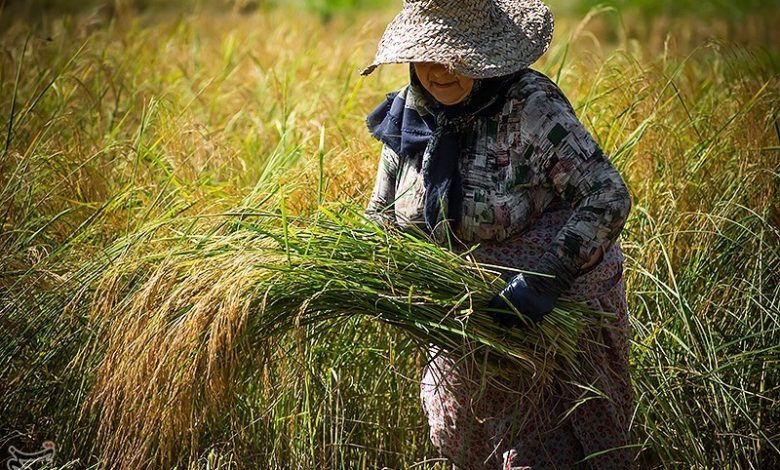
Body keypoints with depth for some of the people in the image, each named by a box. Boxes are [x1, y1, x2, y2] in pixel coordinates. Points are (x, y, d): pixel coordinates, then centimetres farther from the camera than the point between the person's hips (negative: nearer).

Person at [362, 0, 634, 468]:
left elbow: (608, 197, -28)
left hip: (560, 306, -6)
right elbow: (383, 214, 6)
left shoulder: (531, 108, -24)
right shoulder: (410, 113, -4)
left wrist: (545, 280, -35)